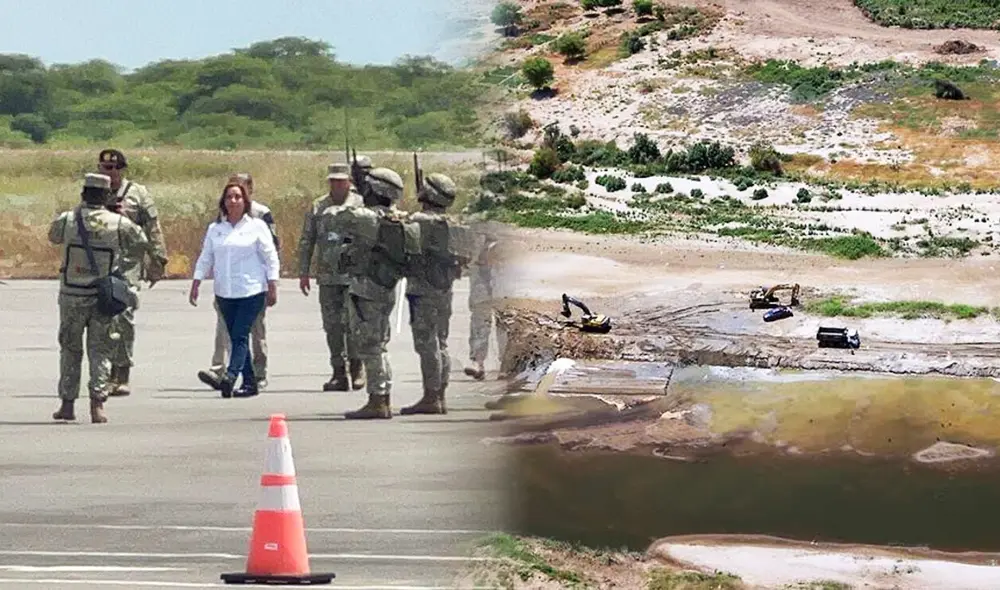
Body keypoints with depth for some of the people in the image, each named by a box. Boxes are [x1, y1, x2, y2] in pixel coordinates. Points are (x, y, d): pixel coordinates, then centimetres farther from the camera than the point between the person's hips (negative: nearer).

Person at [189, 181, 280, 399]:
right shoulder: (215, 229, 13)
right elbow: (205, 258, 15)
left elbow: (271, 257, 3)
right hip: (225, 292, 5)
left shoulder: (257, 226, 3)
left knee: (240, 336, -16)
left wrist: (272, 287, -3)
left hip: (252, 291, -5)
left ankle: (231, 375, -29)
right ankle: (249, 382, 10)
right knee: (236, 338, 5)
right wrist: (196, 284, 5)